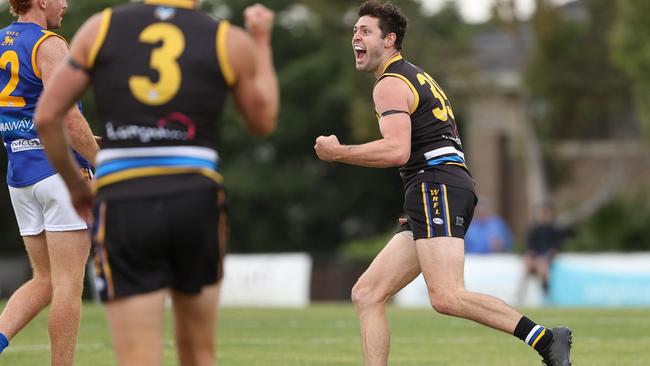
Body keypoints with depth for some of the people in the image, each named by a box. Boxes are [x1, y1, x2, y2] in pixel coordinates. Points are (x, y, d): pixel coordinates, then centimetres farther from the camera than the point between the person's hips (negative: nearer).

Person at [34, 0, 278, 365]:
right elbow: (264, 122, 20)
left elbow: (46, 115, 6)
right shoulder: (230, 41, 5)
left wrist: (74, 184, 20)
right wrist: (262, 41, 31)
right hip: (196, 201, 1)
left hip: (123, 204, -1)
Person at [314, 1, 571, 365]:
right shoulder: (418, 77, 28)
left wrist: (338, 152, -10)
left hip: (437, 187, -10)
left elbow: (397, 151, -19)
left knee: (447, 298, -24)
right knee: (367, 294, 4)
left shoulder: (390, 84, -4)